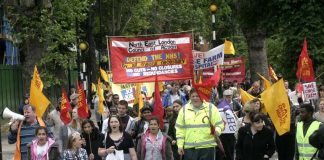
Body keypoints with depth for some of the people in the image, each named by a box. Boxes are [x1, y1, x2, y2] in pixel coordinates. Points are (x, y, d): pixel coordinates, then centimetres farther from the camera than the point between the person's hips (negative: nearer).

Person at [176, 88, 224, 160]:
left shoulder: (211, 108, 1)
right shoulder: (184, 110, 8)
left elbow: (219, 124, 2)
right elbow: (180, 129, 9)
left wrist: (217, 131, -21)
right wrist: (180, 145, 4)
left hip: (207, 147, -2)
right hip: (189, 148, 2)